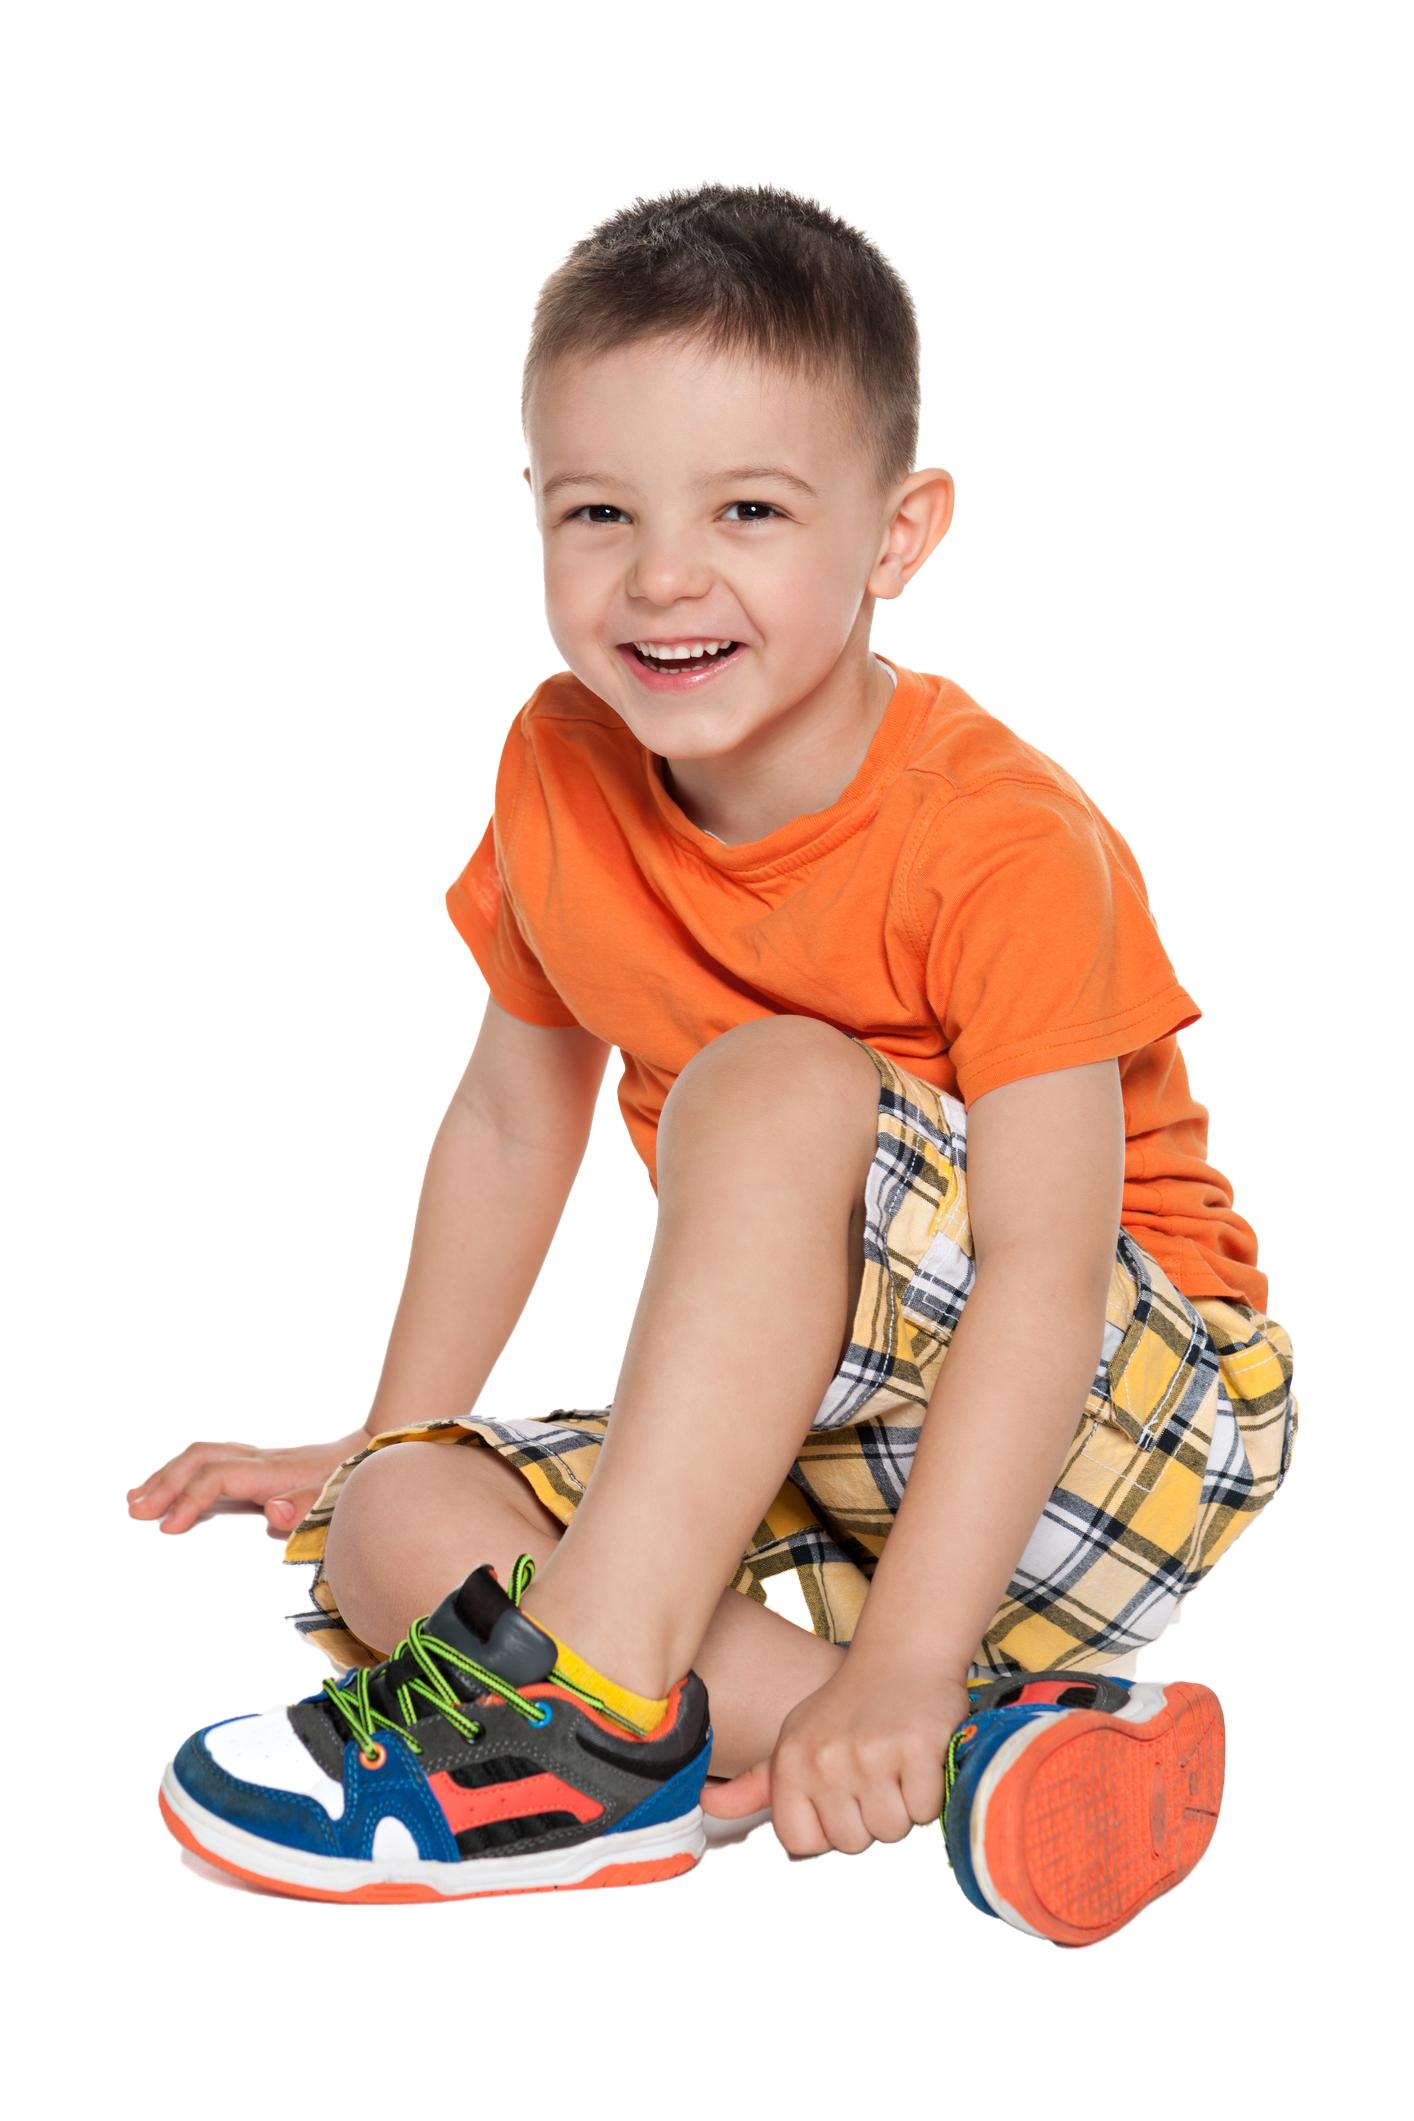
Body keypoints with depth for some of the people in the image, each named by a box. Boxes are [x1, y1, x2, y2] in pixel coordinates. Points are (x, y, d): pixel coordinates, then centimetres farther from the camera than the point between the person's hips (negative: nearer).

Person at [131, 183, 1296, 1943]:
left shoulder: (1005, 845, -21)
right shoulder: (563, 773, -3)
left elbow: (1044, 1269, -29)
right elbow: (514, 1118, 10)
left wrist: (899, 1664, -37)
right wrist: (385, 1445, 14)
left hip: (1126, 1424, -7)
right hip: (813, 1446, 7)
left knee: (773, 1081, -29)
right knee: (389, 1530, -14)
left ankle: (584, 1686, -32)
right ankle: (976, 1763, -28)